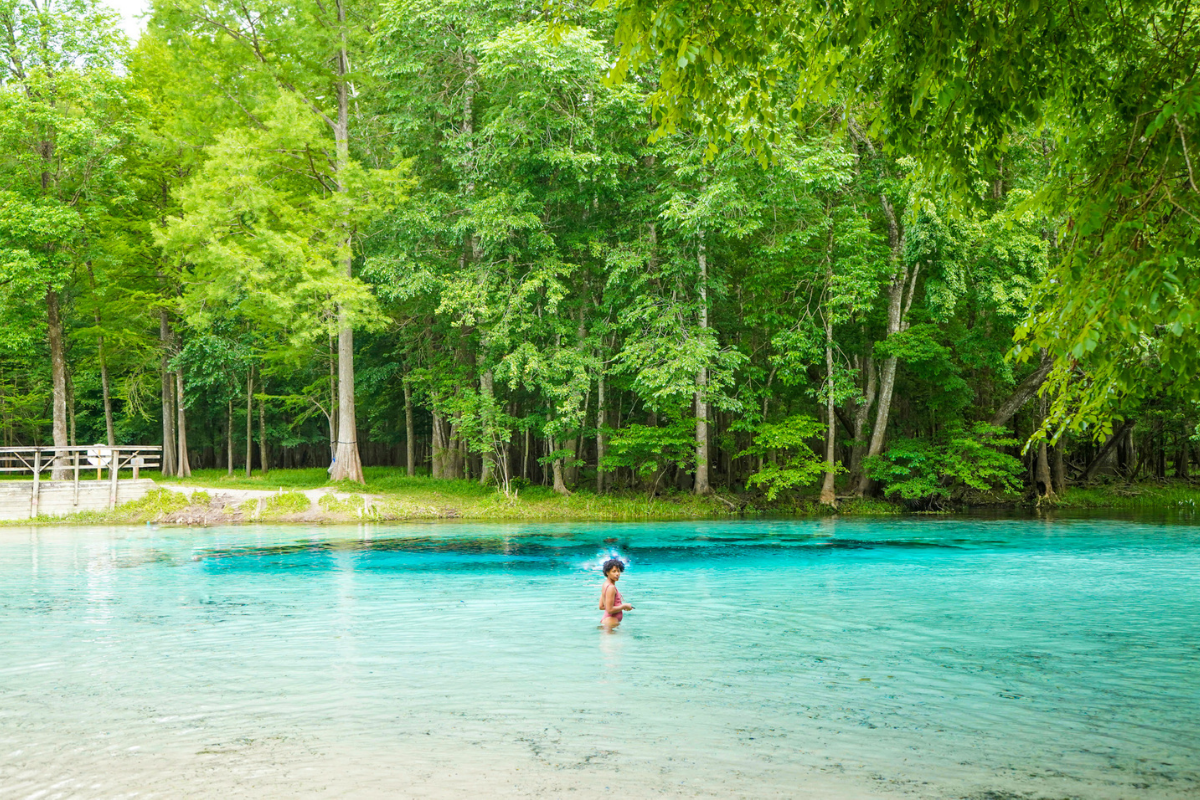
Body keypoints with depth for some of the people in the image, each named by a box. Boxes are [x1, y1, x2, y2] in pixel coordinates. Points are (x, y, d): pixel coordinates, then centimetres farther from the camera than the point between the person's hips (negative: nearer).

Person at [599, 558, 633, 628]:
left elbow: (601, 607, 18)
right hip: (611, 622, -10)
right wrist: (624, 606, -8)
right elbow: (610, 610, -22)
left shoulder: (605, 584, 11)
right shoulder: (611, 587, -18)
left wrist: (620, 606, 17)